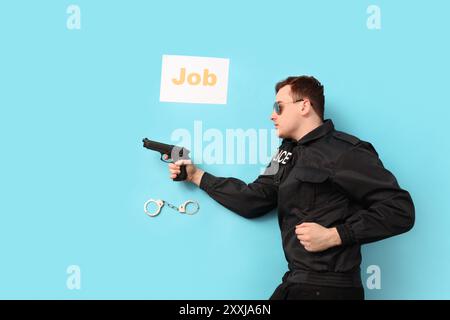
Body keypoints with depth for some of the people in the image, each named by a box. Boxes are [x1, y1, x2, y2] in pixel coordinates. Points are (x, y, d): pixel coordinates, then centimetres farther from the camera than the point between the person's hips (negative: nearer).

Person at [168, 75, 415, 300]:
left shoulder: (346, 151, -12)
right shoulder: (288, 153, 14)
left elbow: (400, 209, -17)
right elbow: (253, 201, 13)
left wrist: (333, 235, -20)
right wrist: (197, 176, 13)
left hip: (329, 288, -7)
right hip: (295, 282, 8)